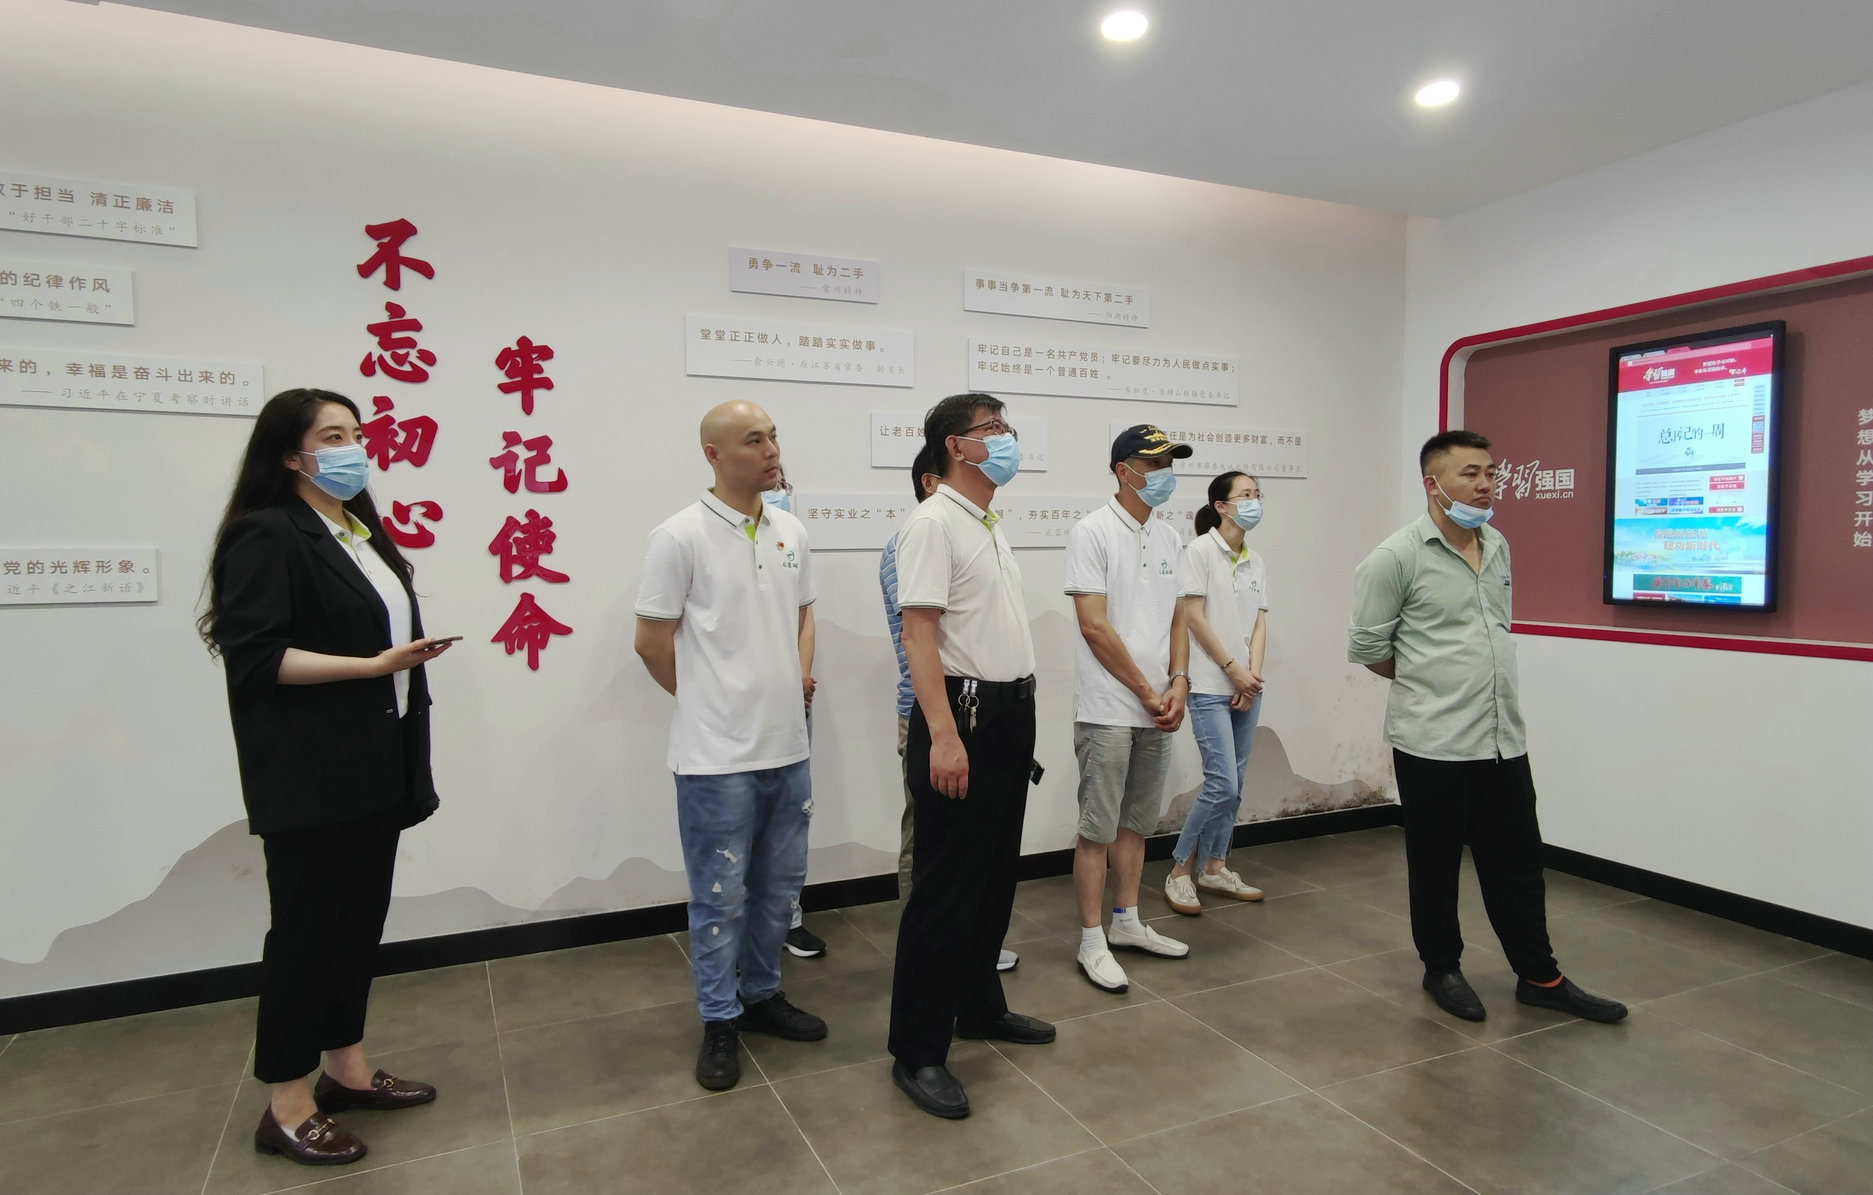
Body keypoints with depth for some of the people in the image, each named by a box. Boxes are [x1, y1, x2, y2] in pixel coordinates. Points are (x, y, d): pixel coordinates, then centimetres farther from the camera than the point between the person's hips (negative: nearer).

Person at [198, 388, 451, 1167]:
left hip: (372, 766, 8)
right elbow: (255, 657, -19)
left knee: (361, 918, 15)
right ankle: (286, 1104, 18)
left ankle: (347, 1069, 30)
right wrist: (375, 664, -23)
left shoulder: (362, 532, 14)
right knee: (308, 926, 2)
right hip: (310, 774, -8)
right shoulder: (268, 536, -11)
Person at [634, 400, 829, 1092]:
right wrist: (711, 700, 4)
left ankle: (761, 994, 37)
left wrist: (793, 680, 11)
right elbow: (652, 642, -7)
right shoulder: (681, 536, -12)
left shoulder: (790, 532, 7)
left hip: (787, 744, 6)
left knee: (779, 885, 18)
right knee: (721, 894, 7)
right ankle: (720, 1022, 25)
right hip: (717, 752, -6)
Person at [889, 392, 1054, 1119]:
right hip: (965, 715, -9)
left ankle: (979, 1007, 35)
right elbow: (919, 634, -21)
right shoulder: (933, 523, -13)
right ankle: (917, 1052, 10)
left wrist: (1019, 716, 17)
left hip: (1011, 714, 9)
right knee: (946, 888, -3)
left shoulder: (991, 525, 16)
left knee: (995, 876, 18)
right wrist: (943, 736, -27)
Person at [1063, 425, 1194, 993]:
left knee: (1136, 823, 17)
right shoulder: (1092, 532, -10)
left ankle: (1126, 922, 30)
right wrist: (1148, 693, -11)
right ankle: (1092, 942, 12)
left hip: (1158, 710, 7)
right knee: (1098, 829, 1)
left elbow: (1176, 620, 15)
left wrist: (1178, 682, -2)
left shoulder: (1169, 537, 12)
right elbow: (1094, 627, -15)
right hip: (1108, 710, -7)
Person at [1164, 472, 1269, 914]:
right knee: (1223, 785, -10)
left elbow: (1259, 623, 9)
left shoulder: (1255, 562, 13)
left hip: (1247, 687, 7)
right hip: (1211, 687, -6)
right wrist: (1233, 668, -10)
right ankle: (1180, 870, 6)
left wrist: (1253, 673, -5)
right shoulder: (1201, 551, -6)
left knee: (1233, 784, 10)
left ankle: (1214, 869, 22)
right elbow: (1193, 616, -10)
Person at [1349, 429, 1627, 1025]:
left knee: (1517, 862, 14)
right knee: (1435, 864, 9)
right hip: (1433, 745, -6)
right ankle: (1442, 969, 26)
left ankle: (1539, 976, 28)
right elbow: (1365, 647, -7)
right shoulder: (1396, 557, -12)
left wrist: (1467, 682, 14)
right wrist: (1426, 684, 3)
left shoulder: (1497, 547, 10)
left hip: (1503, 740, 6)